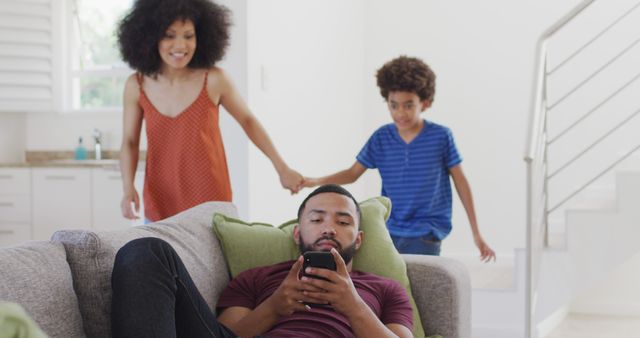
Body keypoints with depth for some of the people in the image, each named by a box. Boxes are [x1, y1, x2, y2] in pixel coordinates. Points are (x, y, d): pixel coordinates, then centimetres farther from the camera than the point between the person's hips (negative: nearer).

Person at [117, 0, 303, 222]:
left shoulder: (214, 79, -9)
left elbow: (247, 121, 5)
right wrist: (128, 188, -10)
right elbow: (130, 142, 5)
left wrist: (282, 168, 7)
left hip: (212, 204, -1)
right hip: (159, 206, 1)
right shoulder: (136, 86, -5)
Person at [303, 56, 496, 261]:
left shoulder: (441, 136, -6)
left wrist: (476, 233, 3)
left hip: (426, 233, -3)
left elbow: (461, 183, 1)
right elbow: (353, 173, 7)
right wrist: (315, 181, -11)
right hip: (389, 230, 3)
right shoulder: (381, 138, 2)